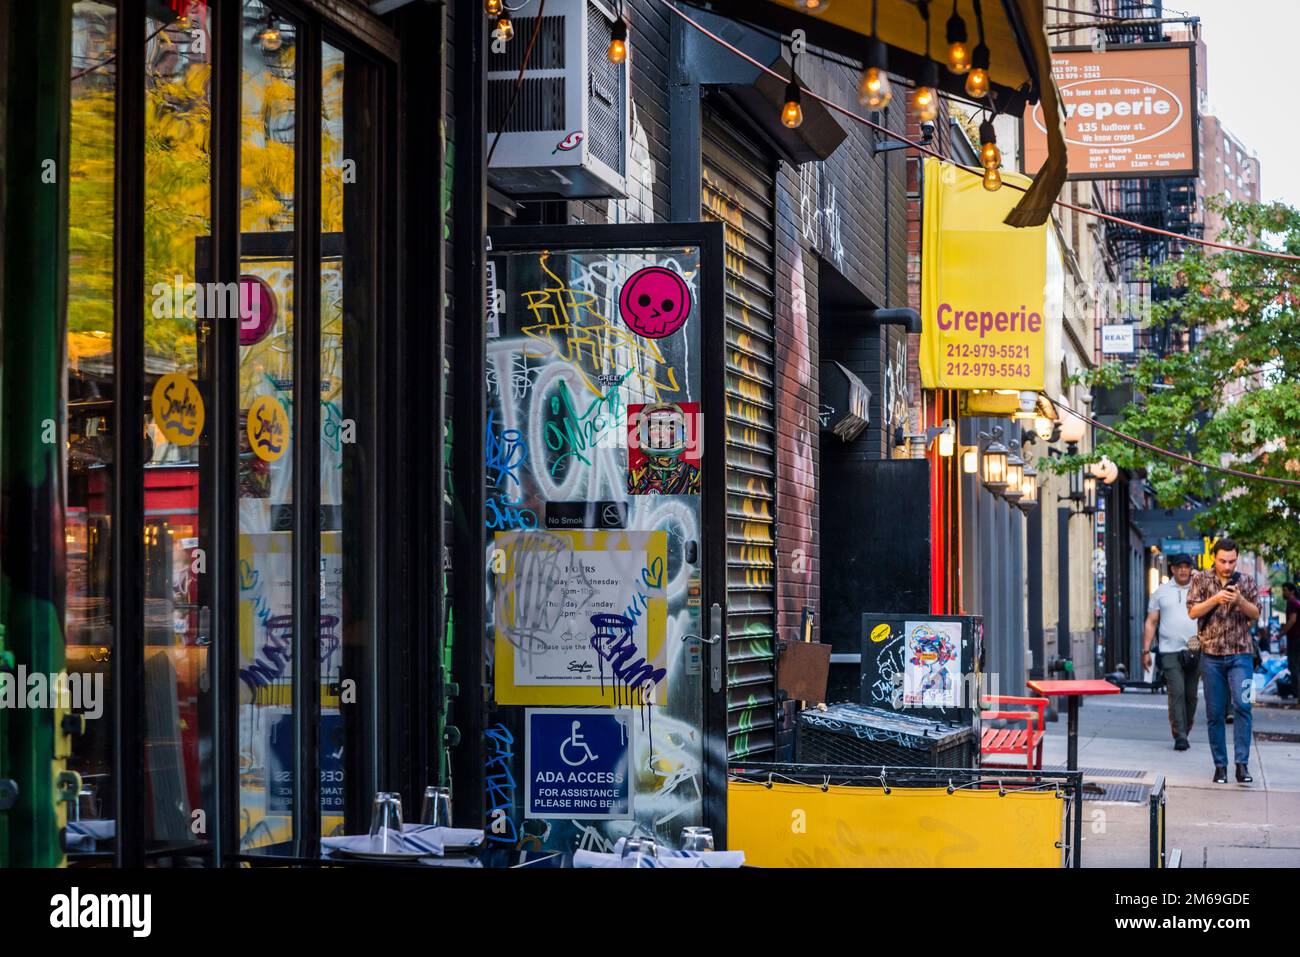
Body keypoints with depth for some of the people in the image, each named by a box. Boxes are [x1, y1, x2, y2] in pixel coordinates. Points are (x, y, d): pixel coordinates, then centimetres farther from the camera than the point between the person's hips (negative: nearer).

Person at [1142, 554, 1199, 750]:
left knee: (1191, 695, 5)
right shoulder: (1161, 592, 9)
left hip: (1195, 651, 2)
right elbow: (1151, 622, 10)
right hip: (1170, 651, -2)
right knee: (1177, 693, -11)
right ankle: (1180, 736, -13)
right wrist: (1146, 650, 3)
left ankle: (1184, 732, 18)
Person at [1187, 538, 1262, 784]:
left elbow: (1255, 614, 5)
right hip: (1211, 654, 1)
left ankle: (1242, 763, -15)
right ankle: (1220, 765, 11)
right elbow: (1193, 611, -1)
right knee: (1215, 713, 3)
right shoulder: (1201, 579, 6)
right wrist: (1215, 599, -17)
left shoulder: (1247, 582, 8)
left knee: (1242, 705, -16)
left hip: (1240, 654, -1)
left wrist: (1240, 601, -15)